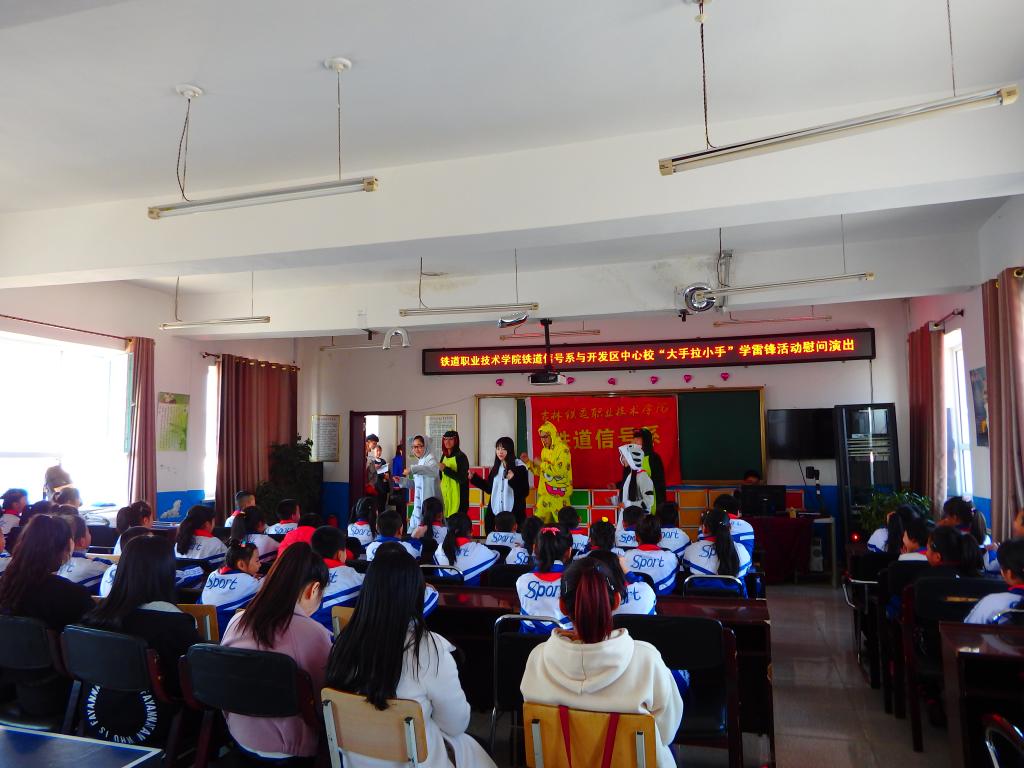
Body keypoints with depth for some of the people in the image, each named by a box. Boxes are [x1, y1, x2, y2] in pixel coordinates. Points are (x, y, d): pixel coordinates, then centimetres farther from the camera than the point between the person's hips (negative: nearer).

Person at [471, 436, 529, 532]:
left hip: (513, 512, -5)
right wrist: (473, 478, 17)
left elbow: (525, 492, -10)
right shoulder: (496, 468, 11)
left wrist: (513, 480, -24)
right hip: (495, 511, 5)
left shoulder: (519, 467, -7)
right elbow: (489, 488, 18)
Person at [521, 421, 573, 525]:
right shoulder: (544, 450, 12)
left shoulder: (563, 449, -11)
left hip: (559, 494, -7)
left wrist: (541, 463, -13)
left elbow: (560, 470, -22)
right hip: (544, 493, 7)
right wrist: (528, 462, 7)